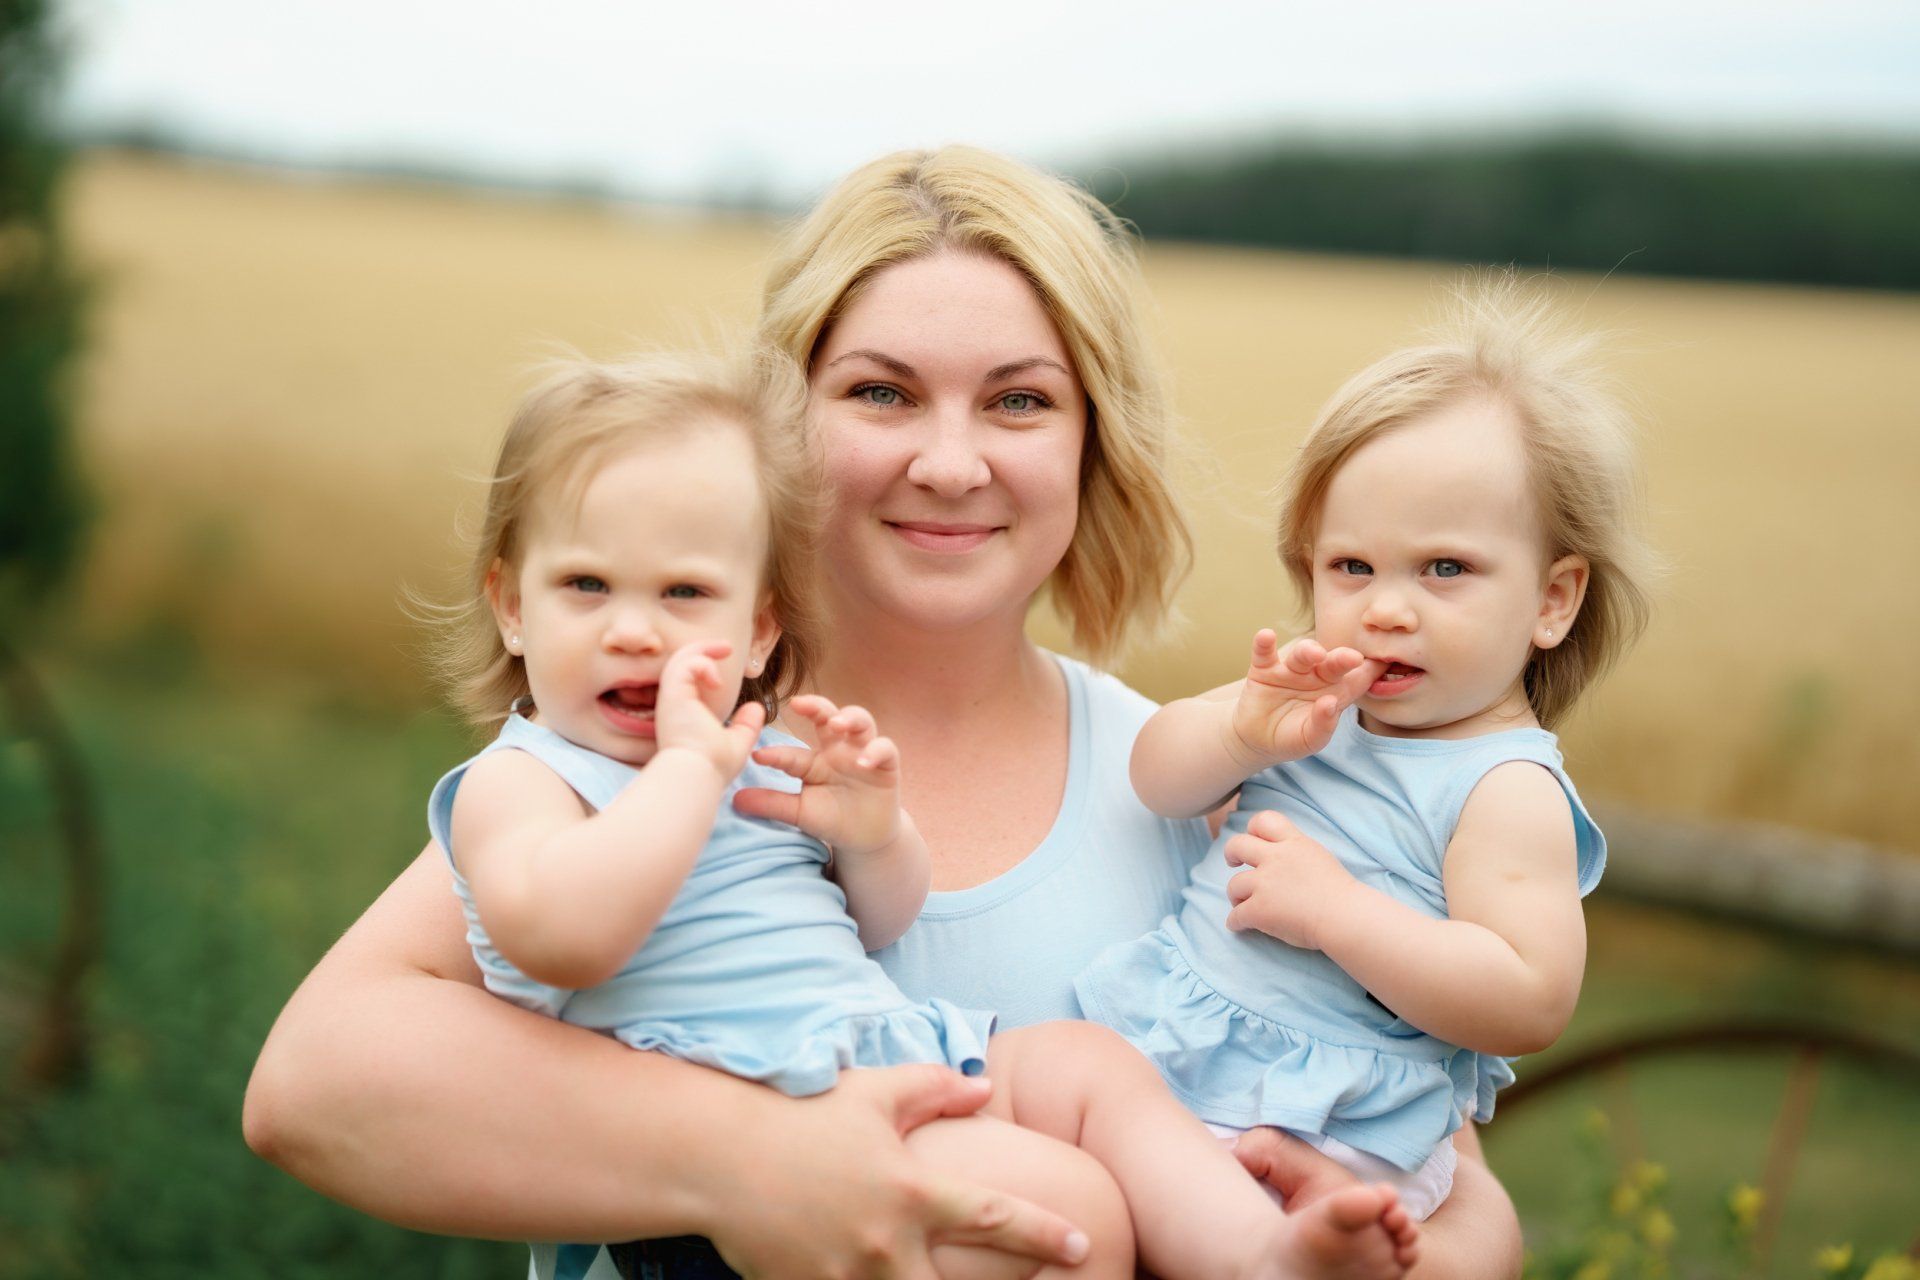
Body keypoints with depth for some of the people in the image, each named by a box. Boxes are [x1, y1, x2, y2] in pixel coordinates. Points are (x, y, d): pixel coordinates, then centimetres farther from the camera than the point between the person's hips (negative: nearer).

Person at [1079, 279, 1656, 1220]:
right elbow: (1154, 778, 11)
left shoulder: (1506, 789, -10)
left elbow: (1530, 1002, -19)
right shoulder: (1321, 711, 10)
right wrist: (1246, 734, -11)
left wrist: (1333, 909, -21)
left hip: (1318, 1131, -8)